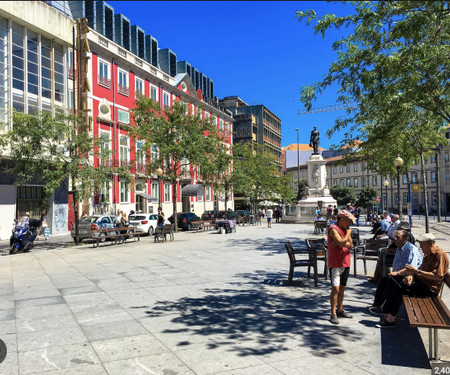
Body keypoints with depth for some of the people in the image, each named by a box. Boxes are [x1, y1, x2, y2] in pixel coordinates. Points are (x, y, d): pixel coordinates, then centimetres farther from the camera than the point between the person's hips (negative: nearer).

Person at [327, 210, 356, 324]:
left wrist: (339, 243, -15)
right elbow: (342, 243, -25)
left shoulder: (345, 229, 12)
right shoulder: (333, 229, -12)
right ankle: (333, 314, -5)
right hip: (335, 264, -8)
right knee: (335, 288, -11)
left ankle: (340, 310, 27)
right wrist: (348, 232, -10)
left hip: (345, 263, 8)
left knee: (342, 288, 15)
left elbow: (350, 245, 3)